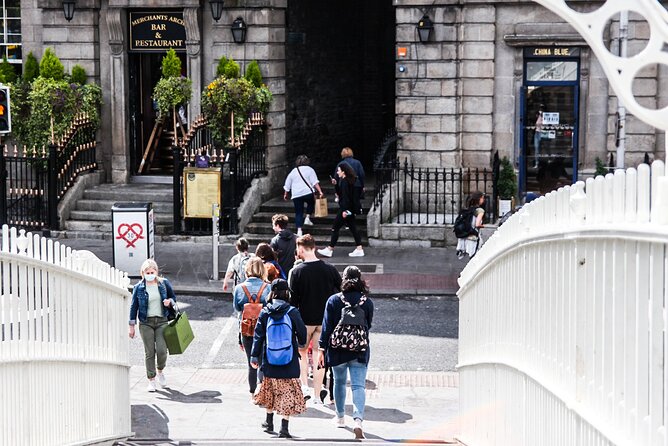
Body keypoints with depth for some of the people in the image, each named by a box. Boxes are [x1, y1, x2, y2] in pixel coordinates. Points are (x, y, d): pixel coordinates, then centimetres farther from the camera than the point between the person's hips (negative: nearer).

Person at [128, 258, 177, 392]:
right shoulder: (138, 287, 1)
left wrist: (169, 302, -7)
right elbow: (133, 307, 5)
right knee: (149, 352, -1)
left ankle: (160, 371, 18)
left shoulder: (164, 283, 4)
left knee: (161, 349, -11)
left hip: (162, 321, 0)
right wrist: (132, 326, 3)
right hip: (146, 323, 0)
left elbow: (173, 297, 18)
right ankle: (151, 380, 8)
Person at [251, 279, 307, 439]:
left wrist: (254, 356, 4)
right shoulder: (292, 311, -10)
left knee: (270, 390, 21)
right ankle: (284, 428, -2)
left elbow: (258, 335, -3)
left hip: (269, 362, 3)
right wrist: (301, 344, 21)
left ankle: (269, 422, 33)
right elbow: (302, 332, -1)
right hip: (289, 361, -3)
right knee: (288, 392, 4)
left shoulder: (265, 312, -4)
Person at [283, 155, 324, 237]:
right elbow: (315, 182, -7)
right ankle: (307, 218, 11)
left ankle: (299, 230, 0)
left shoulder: (293, 172, 14)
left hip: (296, 195, 2)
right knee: (311, 203, 28)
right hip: (308, 193, -2)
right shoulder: (309, 169, 3)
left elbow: (287, 185, 17)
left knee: (298, 213, 6)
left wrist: (285, 194, 28)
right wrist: (320, 191, -10)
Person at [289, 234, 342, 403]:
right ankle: (317, 395, 9)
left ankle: (304, 387, 4)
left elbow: (293, 298, -9)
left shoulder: (297, 271, -10)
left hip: (305, 319, -2)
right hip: (325, 319, 2)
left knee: (302, 351, 18)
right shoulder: (329, 269, -2)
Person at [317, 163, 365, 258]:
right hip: (351, 209, 10)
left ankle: (329, 249, 2)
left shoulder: (344, 181, -16)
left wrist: (344, 210, -22)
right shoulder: (350, 180, 11)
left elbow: (345, 196, -21)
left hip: (345, 208, -10)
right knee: (353, 228, 11)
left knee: (335, 228, -2)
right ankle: (359, 249, 10)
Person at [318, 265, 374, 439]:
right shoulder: (367, 302, -3)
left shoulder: (334, 300, -7)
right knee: (358, 386, -5)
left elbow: (327, 326, -8)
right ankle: (358, 420, -24)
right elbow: (368, 326, 8)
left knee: (339, 382, 20)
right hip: (360, 351, 0)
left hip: (338, 350, 0)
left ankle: (340, 417, 33)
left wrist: (321, 349, -4)